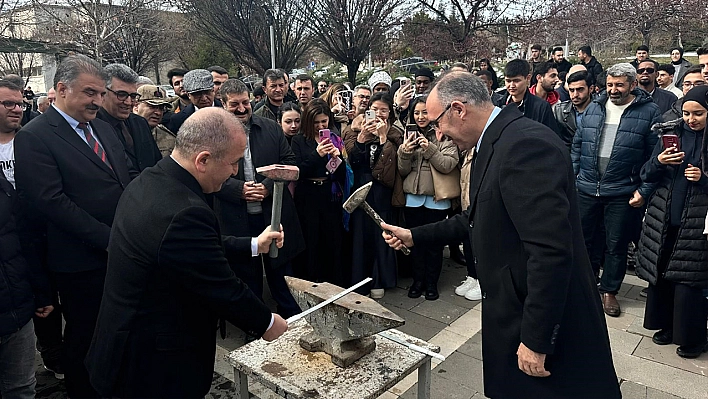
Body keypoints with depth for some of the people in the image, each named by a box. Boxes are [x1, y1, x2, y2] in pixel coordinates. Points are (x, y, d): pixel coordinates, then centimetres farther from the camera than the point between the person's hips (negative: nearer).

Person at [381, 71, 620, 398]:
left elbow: (551, 250, -28)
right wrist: (415, 236, 20)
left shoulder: (525, 143, -24)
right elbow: (479, 220, 19)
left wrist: (536, 339, -23)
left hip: (546, 322, -9)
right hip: (515, 313, 9)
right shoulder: (494, 145, 8)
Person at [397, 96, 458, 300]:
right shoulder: (408, 135, 7)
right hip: (413, 197, 3)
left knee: (434, 242, 7)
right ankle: (418, 280, 24)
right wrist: (404, 153, -13)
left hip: (436, 198, -3)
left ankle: (432, 283, 21)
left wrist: (429, 149, -24)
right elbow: (402, 171, 5)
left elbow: (448, 165, -13)